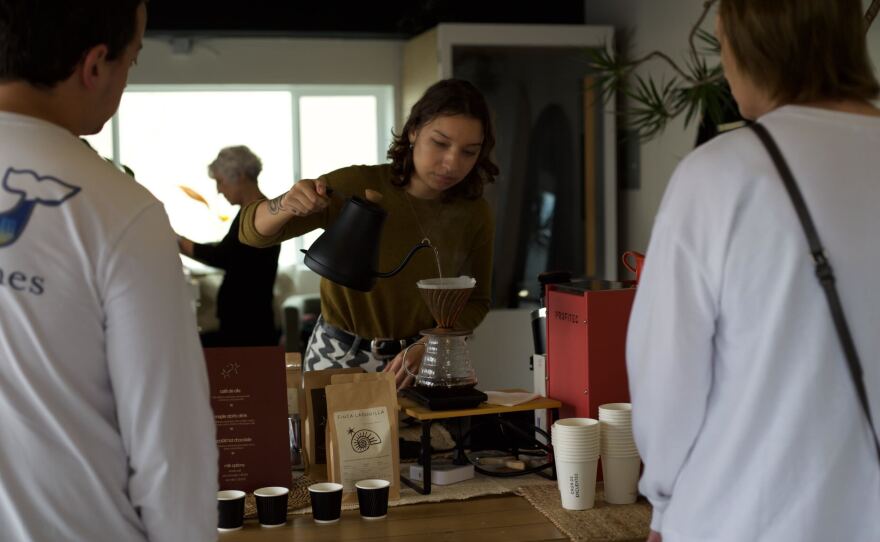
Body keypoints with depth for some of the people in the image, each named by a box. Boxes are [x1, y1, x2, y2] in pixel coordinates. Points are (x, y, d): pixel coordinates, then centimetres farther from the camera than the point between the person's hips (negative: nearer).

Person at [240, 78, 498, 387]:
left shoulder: (474, 214, -8)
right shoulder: (356, 186, -15)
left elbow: (475, 301, 4)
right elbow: (254, 231, -10)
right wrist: (287, 205, -32)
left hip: (416, 364, 2)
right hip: (340, 357, -1)